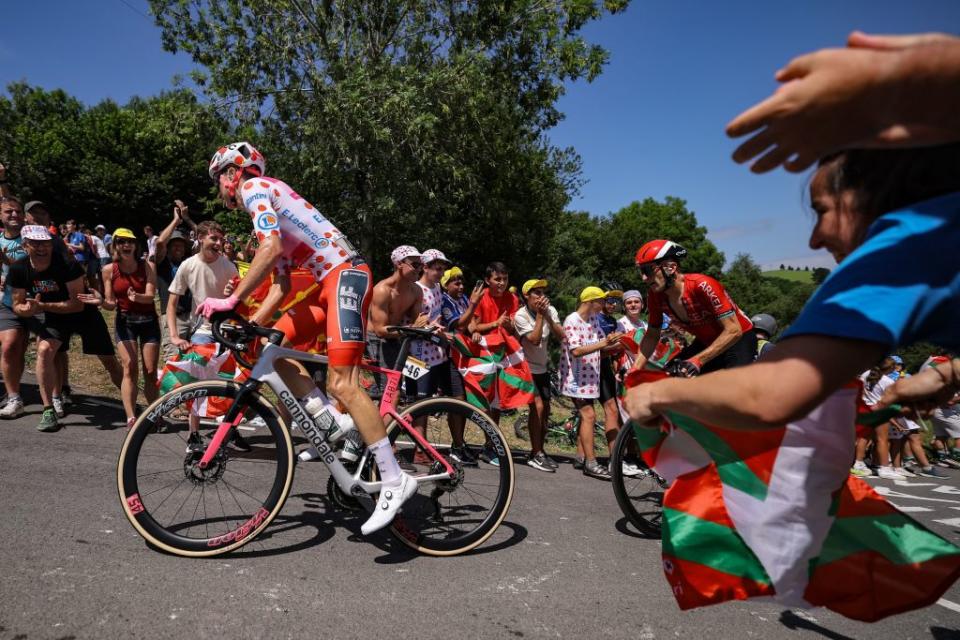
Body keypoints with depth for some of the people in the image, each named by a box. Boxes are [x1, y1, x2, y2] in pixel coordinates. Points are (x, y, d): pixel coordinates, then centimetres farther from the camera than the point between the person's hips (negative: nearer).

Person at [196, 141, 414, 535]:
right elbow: (282, 285, 24)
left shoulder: (255, 188, 0)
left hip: (346, 275, -10)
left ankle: (395, 481, -15)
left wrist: (232, 300, -16)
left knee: (341, 383, -18)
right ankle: (333, 423, 4)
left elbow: (271, 249, -20)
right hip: (332, 283, 10)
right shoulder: (269, 211, 28)